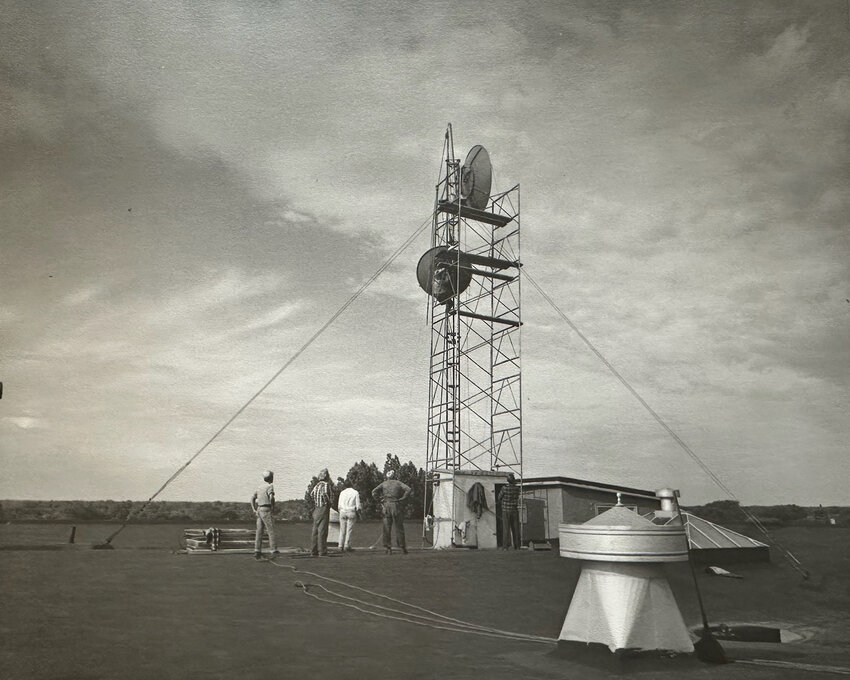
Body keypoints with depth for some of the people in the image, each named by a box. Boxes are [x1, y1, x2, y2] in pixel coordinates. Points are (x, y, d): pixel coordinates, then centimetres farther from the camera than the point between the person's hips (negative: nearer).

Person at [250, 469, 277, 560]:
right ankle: (274, 551, -4)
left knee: (259, 531, 6)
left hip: (259, 510, 7)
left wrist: (254, 510, 12)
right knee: (271, 531, -3)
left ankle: (257, 551, 3)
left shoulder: (259, 487, 16)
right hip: (267, 510, -7)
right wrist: (273, 508, -12)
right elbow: (271, 497, -26)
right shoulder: (269, 486, -9)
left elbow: (252, 498, 17)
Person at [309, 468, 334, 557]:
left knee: (315, 530, 10)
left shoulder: (316, 485, 13)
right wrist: (329, 502, -13)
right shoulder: (326, 485, -12)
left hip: (316, 509, 8)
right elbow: (324, 494, -27)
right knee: (322, 531, -6)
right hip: (324, 509, -8)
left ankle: (313, 551, 13)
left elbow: (311, 494, 11)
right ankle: (322, 551, -6)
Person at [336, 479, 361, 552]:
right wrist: (358, 515, 7)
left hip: (343, 511, 2)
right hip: (351, 512, -2)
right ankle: (347, 546, -3)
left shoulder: (342, 492, 5)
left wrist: (340, 514, 16)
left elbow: (339, 505, 6)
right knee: (349, 530, 1)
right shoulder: (355, 492, -1)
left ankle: (341, 546, 3)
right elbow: (358, 506, -2)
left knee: (342, 530, 6)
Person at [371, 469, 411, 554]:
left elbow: (374, 492, -2)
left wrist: (380, 501, 2)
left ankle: (387, 548, 2)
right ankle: (402, 547, 6)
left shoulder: (383, 484, 10)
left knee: (386, 529, 4)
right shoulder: (398, 483, 6)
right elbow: (408, 489, -8)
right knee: (399, 528, 4)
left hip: (386, 506, 1)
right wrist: (402, 499, -4)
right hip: (396, 506, -1)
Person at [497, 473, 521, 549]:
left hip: (506, 511, -2)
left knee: (506, 529, -3)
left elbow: (499, 498, 0)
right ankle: (517, 546, 8)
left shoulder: (504, 488, -14)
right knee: (515, 529, 8)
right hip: (515, 511, 2)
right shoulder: (517, 489, -5)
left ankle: (505, 546, -8)